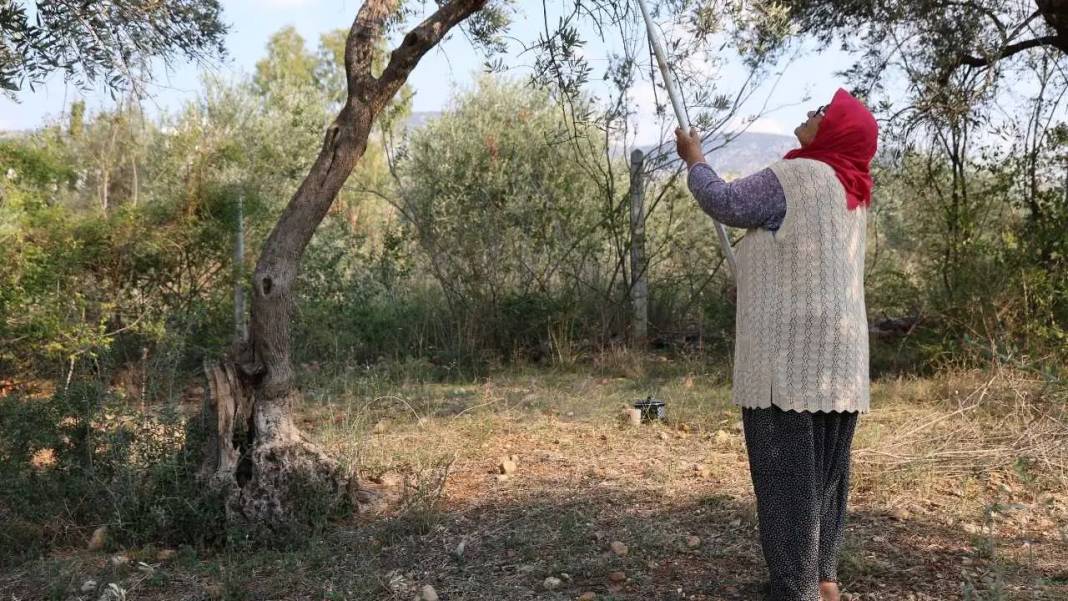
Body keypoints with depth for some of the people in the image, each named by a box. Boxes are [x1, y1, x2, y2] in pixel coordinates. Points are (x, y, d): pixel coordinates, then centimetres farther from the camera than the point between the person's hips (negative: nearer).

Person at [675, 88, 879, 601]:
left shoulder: (792, 176, -10)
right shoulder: (852, 192, 15)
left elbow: (724, 204, -1)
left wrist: (694, 159, 14)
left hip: (790, 350, -8)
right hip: (838, 352, 9)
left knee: (786, 470, -5)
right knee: (824, 467, 14)